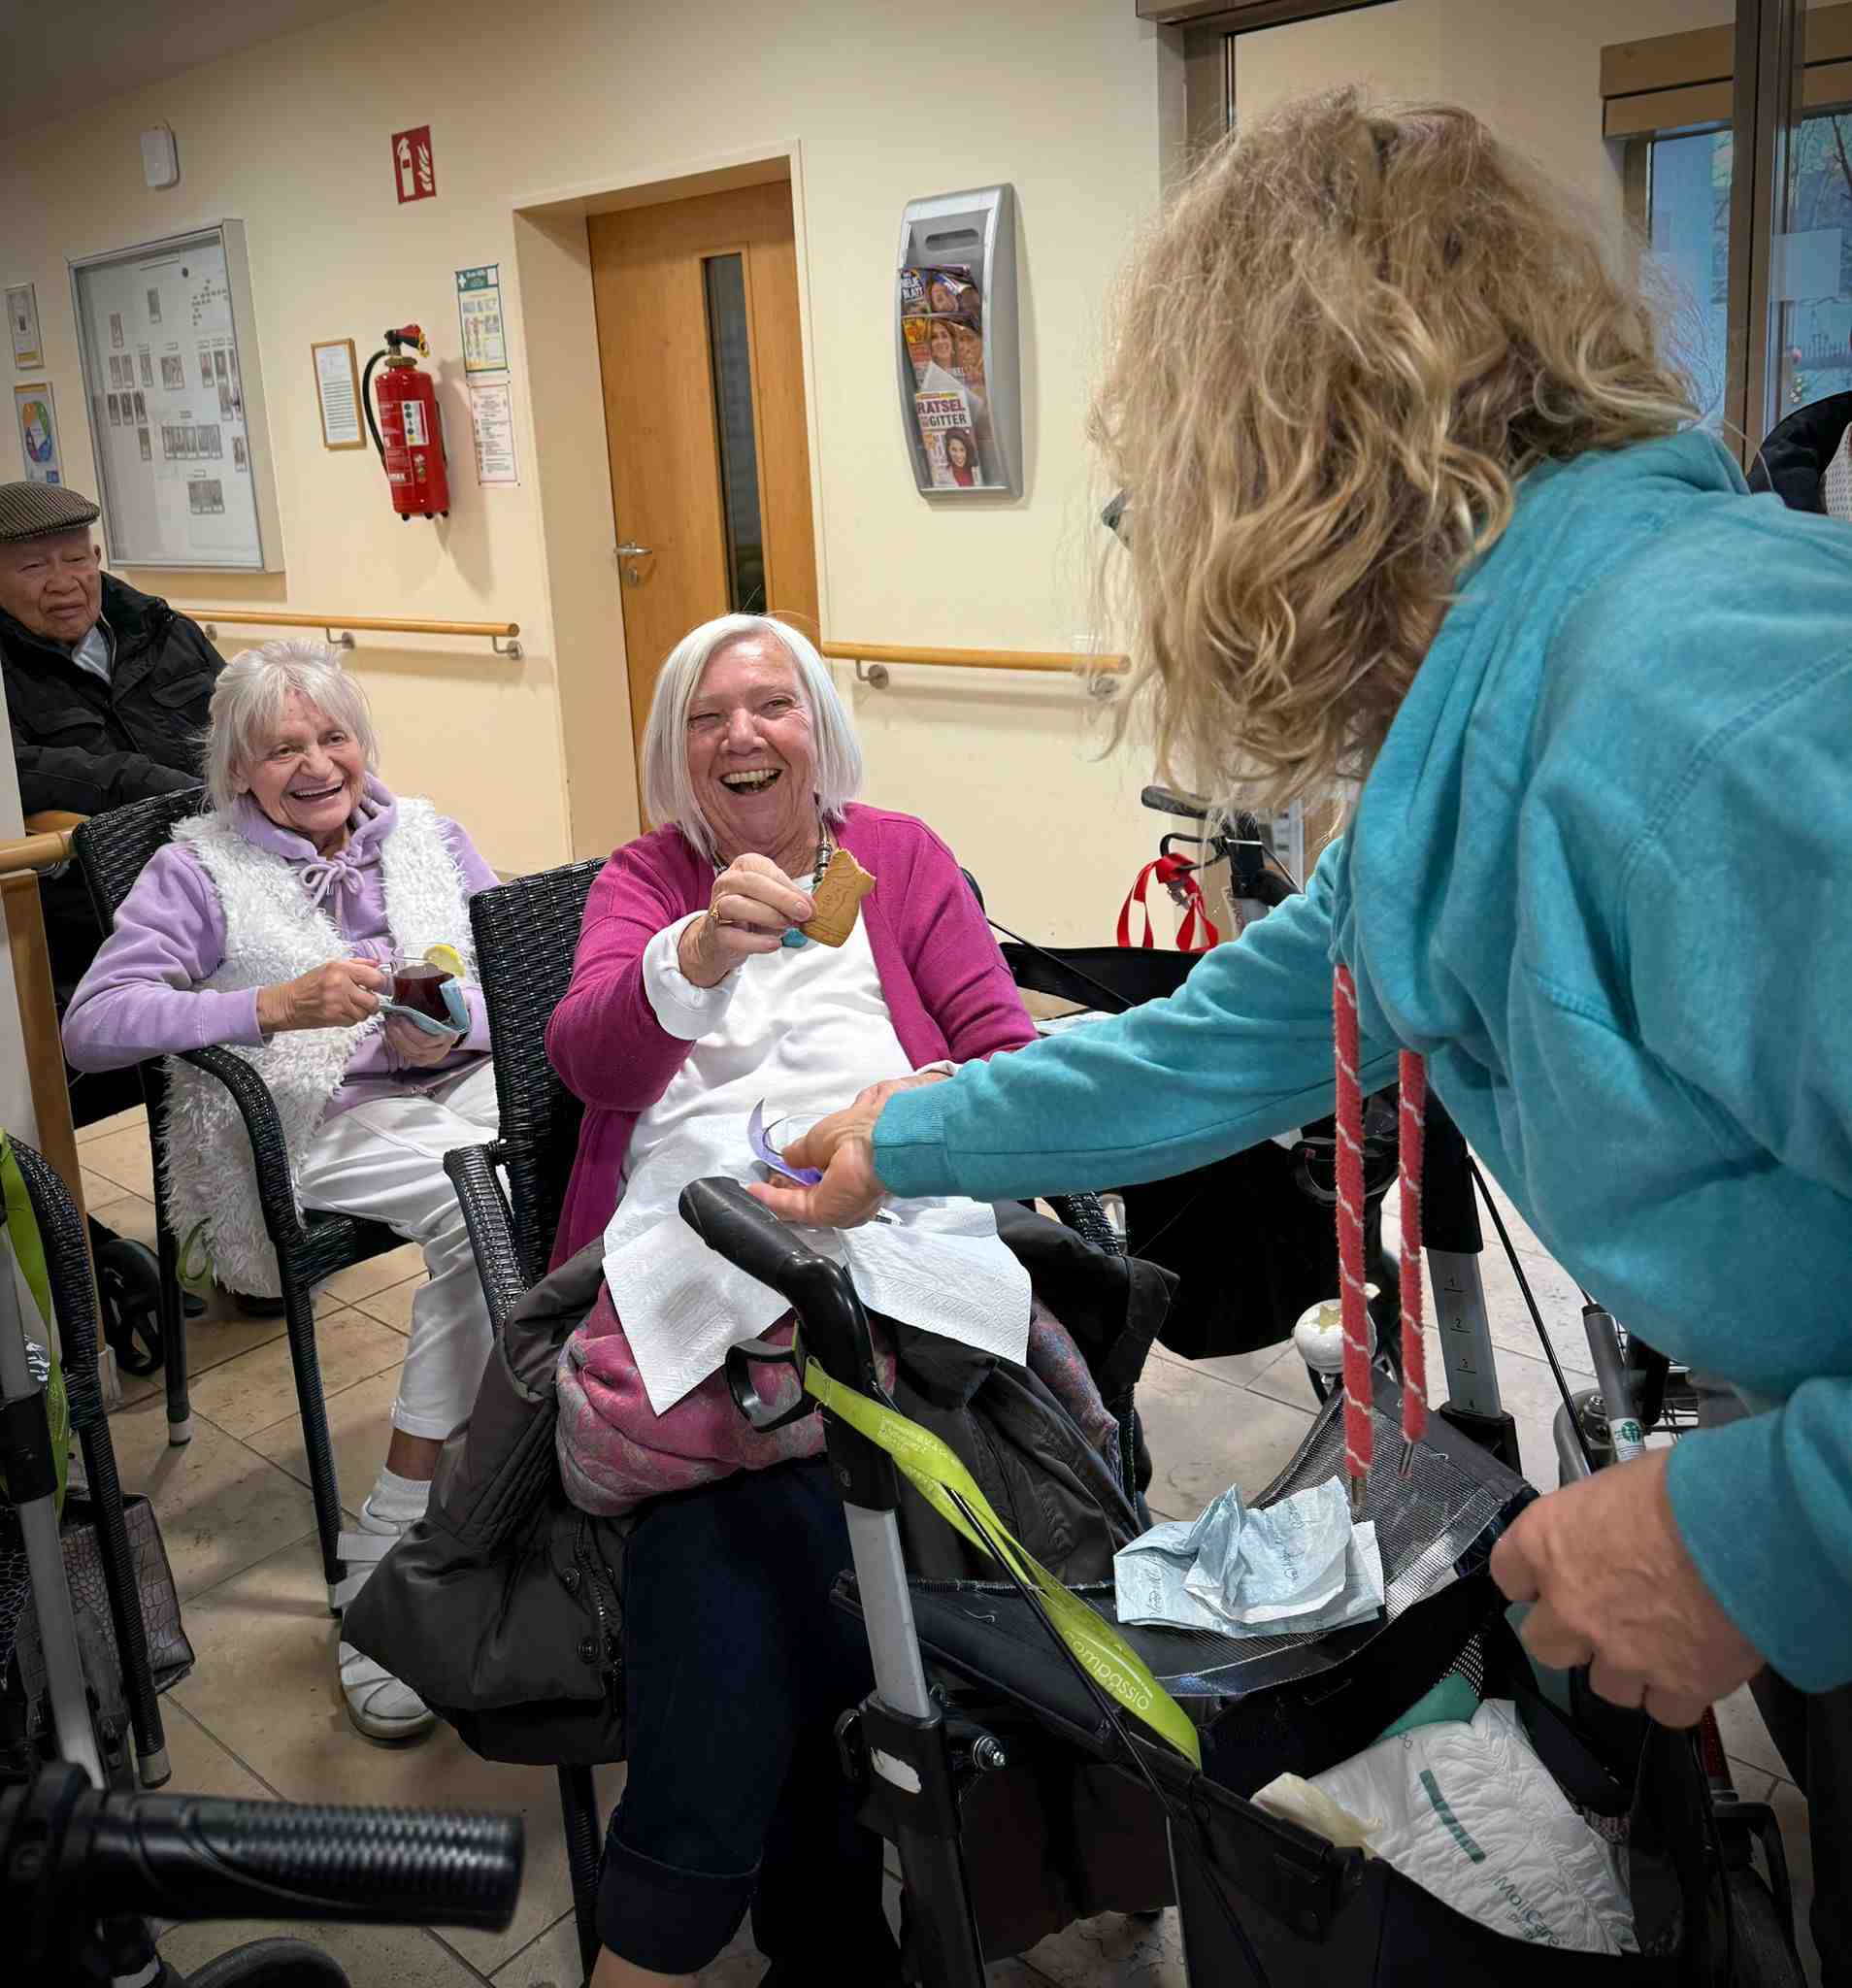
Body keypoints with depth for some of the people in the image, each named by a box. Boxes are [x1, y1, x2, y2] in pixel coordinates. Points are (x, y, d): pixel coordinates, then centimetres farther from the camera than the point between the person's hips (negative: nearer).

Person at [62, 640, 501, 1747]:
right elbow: (91, 1025, -6)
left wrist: (456, 1025, -10)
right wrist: (275, 1006, -18)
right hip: (314, 1123, -4)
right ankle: (393, 1556, -21)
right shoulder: (200, 869, 6)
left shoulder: (423, 831, 17)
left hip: (464, 1083, 4)